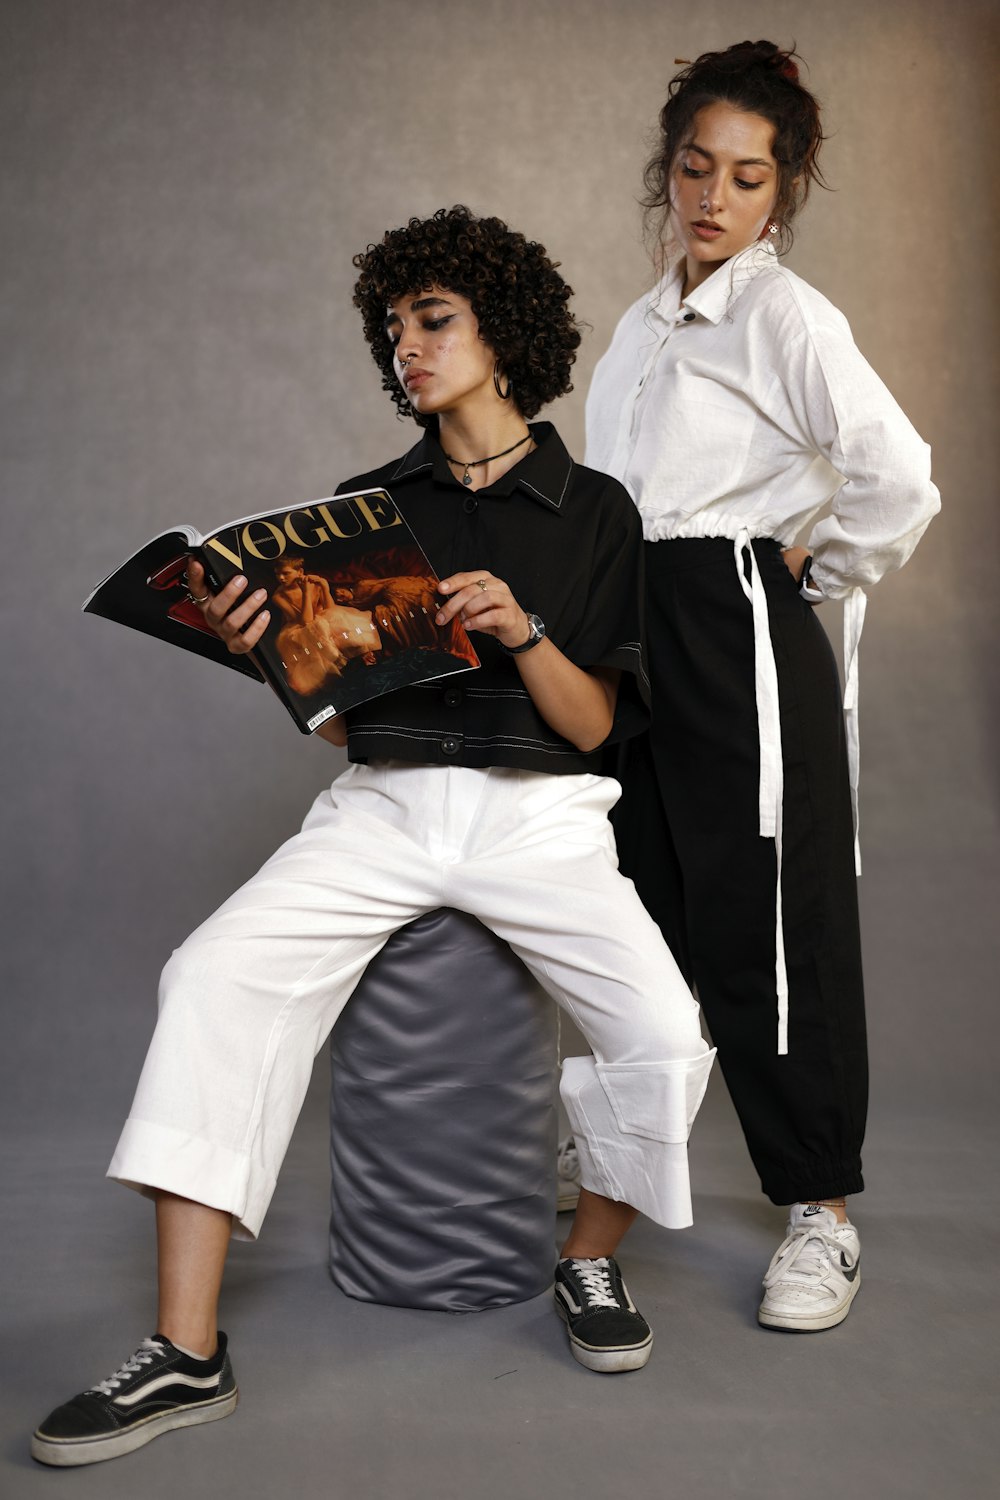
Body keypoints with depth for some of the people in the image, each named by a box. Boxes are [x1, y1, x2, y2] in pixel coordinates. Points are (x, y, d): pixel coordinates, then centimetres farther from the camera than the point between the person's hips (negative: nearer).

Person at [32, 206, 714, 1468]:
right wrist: (271, 645, -9)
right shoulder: (370, 504, 13)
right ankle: (187, 1353, -16)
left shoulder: (593, 509, 6)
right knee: (212, 976, -22)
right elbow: (341, 716, 10)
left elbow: (594, 725, 0)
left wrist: (521, 629, -17)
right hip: (381, 805, 2)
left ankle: (591, 1260, 9)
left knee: (667, 1036, -23)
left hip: (538, 814, -1)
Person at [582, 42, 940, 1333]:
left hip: (741, 635, -7)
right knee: (646, 910, 14)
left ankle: (823, 1211, 10)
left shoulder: (784, 316, -7)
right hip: (640, 639, 7)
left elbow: (898, 480, -19)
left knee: (765, 921, -3)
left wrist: (815, 573, -6)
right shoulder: (642, 327, 16)